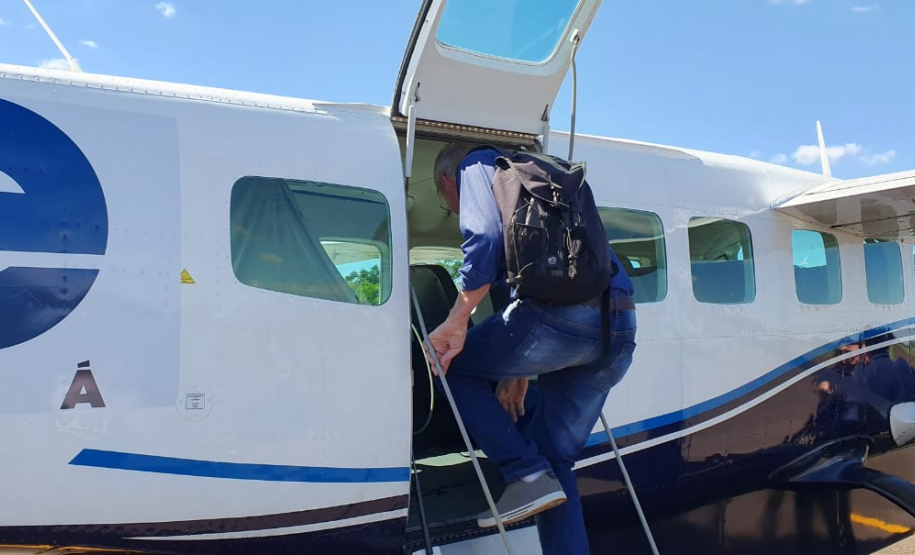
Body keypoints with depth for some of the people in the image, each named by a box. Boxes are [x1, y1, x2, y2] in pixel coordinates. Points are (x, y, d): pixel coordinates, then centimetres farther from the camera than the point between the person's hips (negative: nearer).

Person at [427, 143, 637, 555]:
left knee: (454, 368, 14)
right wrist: (521, 370, 39)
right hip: (620, 331, 8)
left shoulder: (477, 165, 13)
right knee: (556, 459, 17)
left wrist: (457, 321, -9)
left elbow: (486, 237, -9)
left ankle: (528, 476, 5)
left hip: (560, 312, -8)